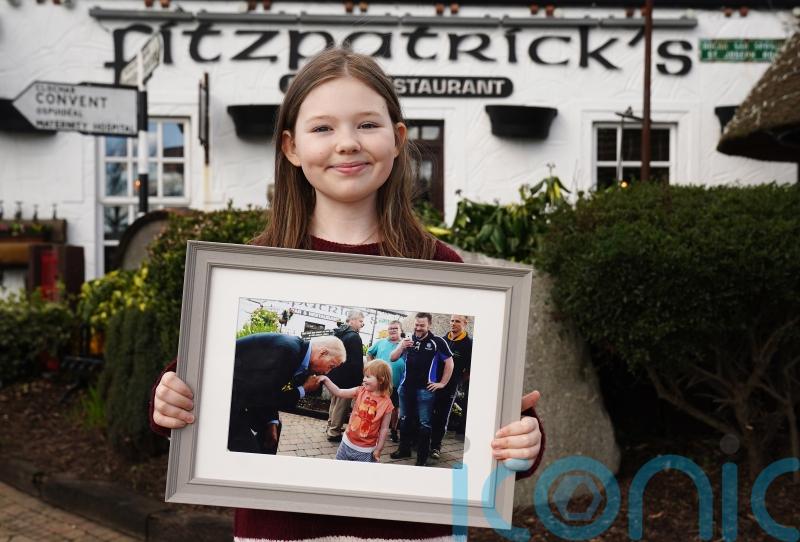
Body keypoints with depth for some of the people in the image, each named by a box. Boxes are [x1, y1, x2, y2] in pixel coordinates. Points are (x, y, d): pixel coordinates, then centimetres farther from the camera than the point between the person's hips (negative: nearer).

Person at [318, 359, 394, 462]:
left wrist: (378, 449, -6)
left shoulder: (386, 403, -13)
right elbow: (338, 392, -6)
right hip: (348, 443, 4)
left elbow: (384, 428, -9)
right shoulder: (360, 391, -4)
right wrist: (326, 380, -18)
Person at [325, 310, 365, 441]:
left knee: (335, 401, 21)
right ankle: (334, 432, 3)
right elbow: (357, 362, -22)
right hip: (347, 378, -9)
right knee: (342, 405, -1)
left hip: (335, 375, 9)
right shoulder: (354, 337, -19)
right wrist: (358, 380, -16)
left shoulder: (339, 334, 8)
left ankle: (331, 426, 32)